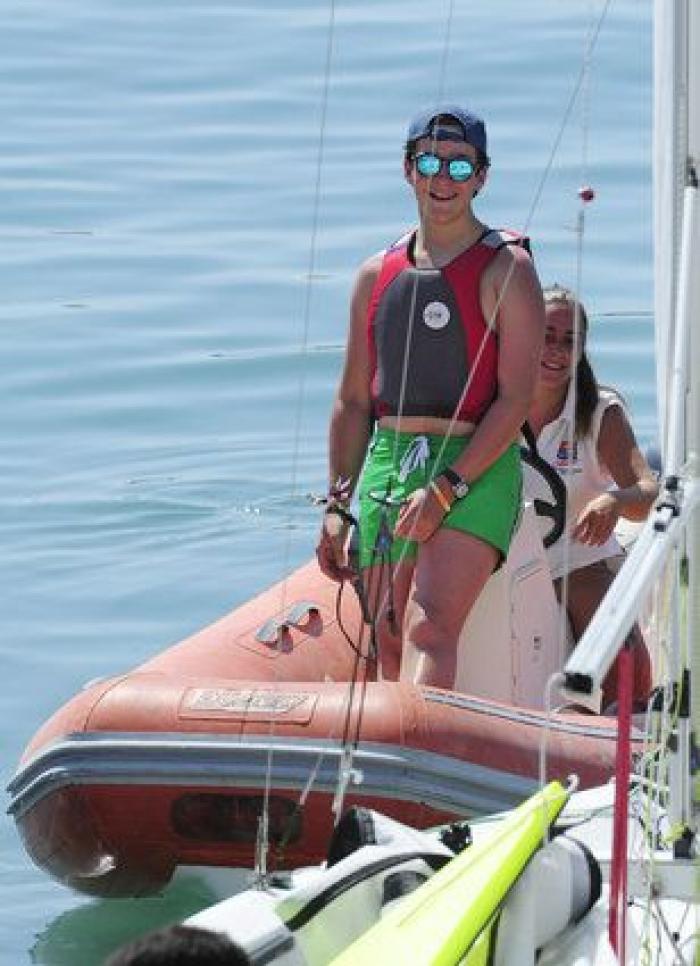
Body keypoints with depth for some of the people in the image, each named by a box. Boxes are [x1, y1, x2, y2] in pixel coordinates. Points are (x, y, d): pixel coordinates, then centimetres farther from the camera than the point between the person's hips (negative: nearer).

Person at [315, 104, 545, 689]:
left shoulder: (505, 269, -1)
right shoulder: (377, 275, 15)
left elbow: (516, 400, -9)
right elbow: (353, 402, 20)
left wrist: (446, 488, -16)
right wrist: (338, 505, 12)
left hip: (475, 470, -6)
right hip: (387, 465, 6)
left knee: (430, 627, -24)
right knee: (390, 641, 3)